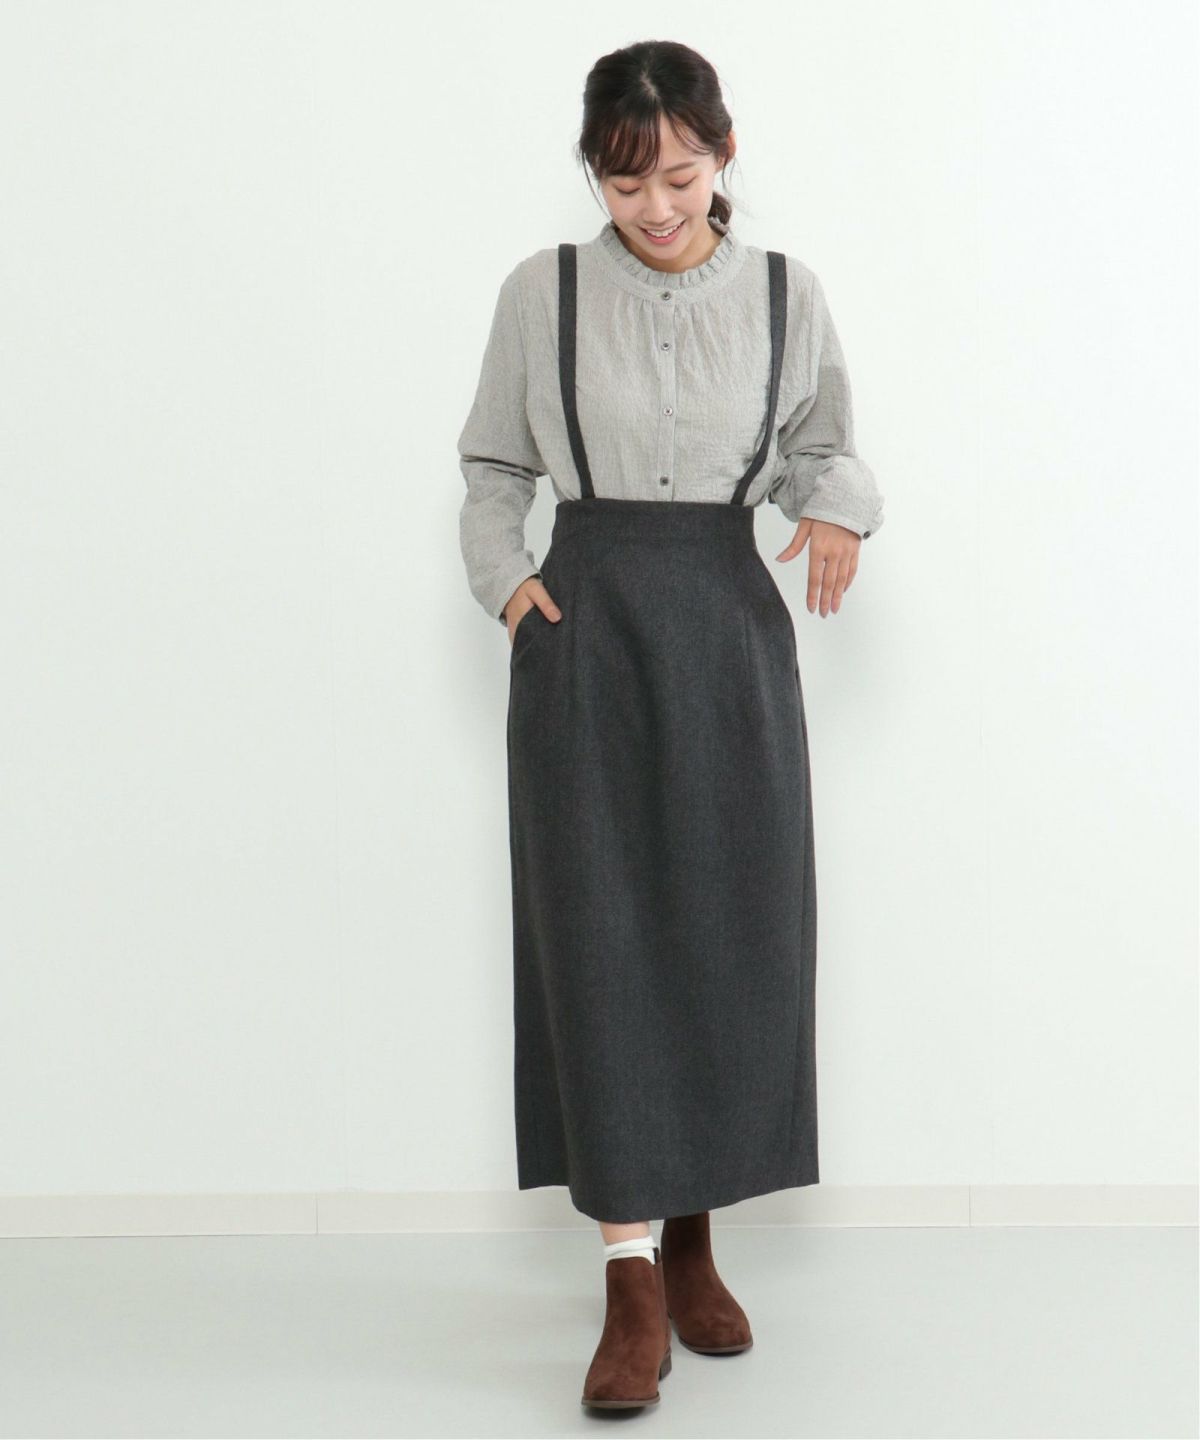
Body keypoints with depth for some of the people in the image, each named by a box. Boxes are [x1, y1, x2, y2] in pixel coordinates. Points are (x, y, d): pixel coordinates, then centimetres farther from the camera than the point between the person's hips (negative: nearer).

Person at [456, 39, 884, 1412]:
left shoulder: (783, 293, 4)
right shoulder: (543, 292, 1)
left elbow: (823, 447, 14)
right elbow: (493, 468, 10)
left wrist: (839, 507, -8)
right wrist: (505, 577, -6)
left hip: (729, 628, 2)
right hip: (583, 629, -1)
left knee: (732, 939, 4)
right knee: (600, 941, -5)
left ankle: (692, 1237, 23)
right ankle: (632, 1283, 1)